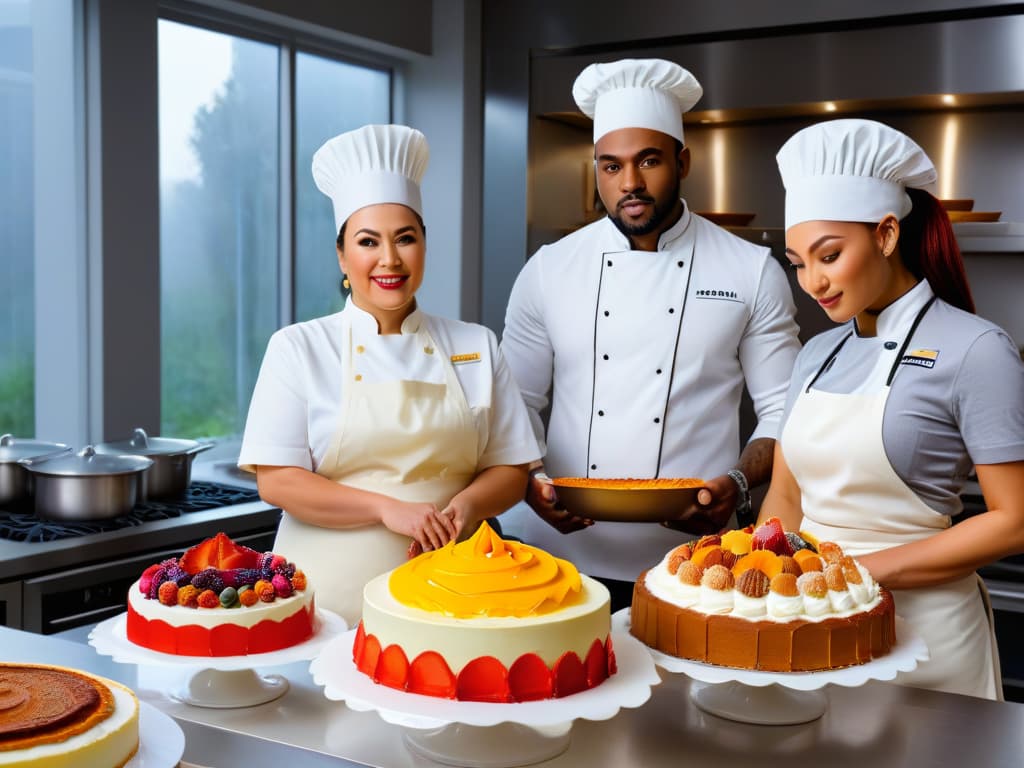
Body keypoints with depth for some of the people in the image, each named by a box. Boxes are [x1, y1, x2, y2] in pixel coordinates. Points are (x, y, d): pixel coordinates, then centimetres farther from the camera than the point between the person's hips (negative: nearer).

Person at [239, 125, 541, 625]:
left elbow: (510, 470, 7)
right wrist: (389, 509, -17)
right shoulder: (298, 348, 0)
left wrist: (466, 505, -14)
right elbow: (277, 481, -6)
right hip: (331, 597, -1)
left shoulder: (477, 347, 7)